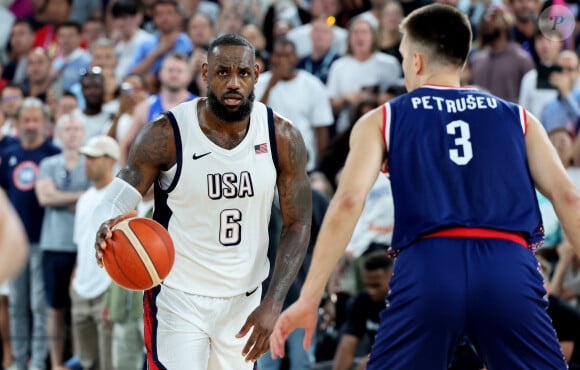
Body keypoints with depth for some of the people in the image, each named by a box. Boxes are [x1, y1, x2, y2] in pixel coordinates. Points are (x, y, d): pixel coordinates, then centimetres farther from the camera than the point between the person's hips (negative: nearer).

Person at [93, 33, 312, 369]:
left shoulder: (283, 138, -8)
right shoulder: (166, 135, -16)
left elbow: (298, 224, -3)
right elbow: (118, 202, -12)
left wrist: (273, 304, -13)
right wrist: (110, 227, -39)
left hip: (245, 300, 3)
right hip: (178, 299, -3)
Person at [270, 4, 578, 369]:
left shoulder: (381, 122, 17)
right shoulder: (518, 118, 21)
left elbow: (348, 202, 2)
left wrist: (308, 299, -1)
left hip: (427, 267, -1)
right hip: (509, 269, 1)